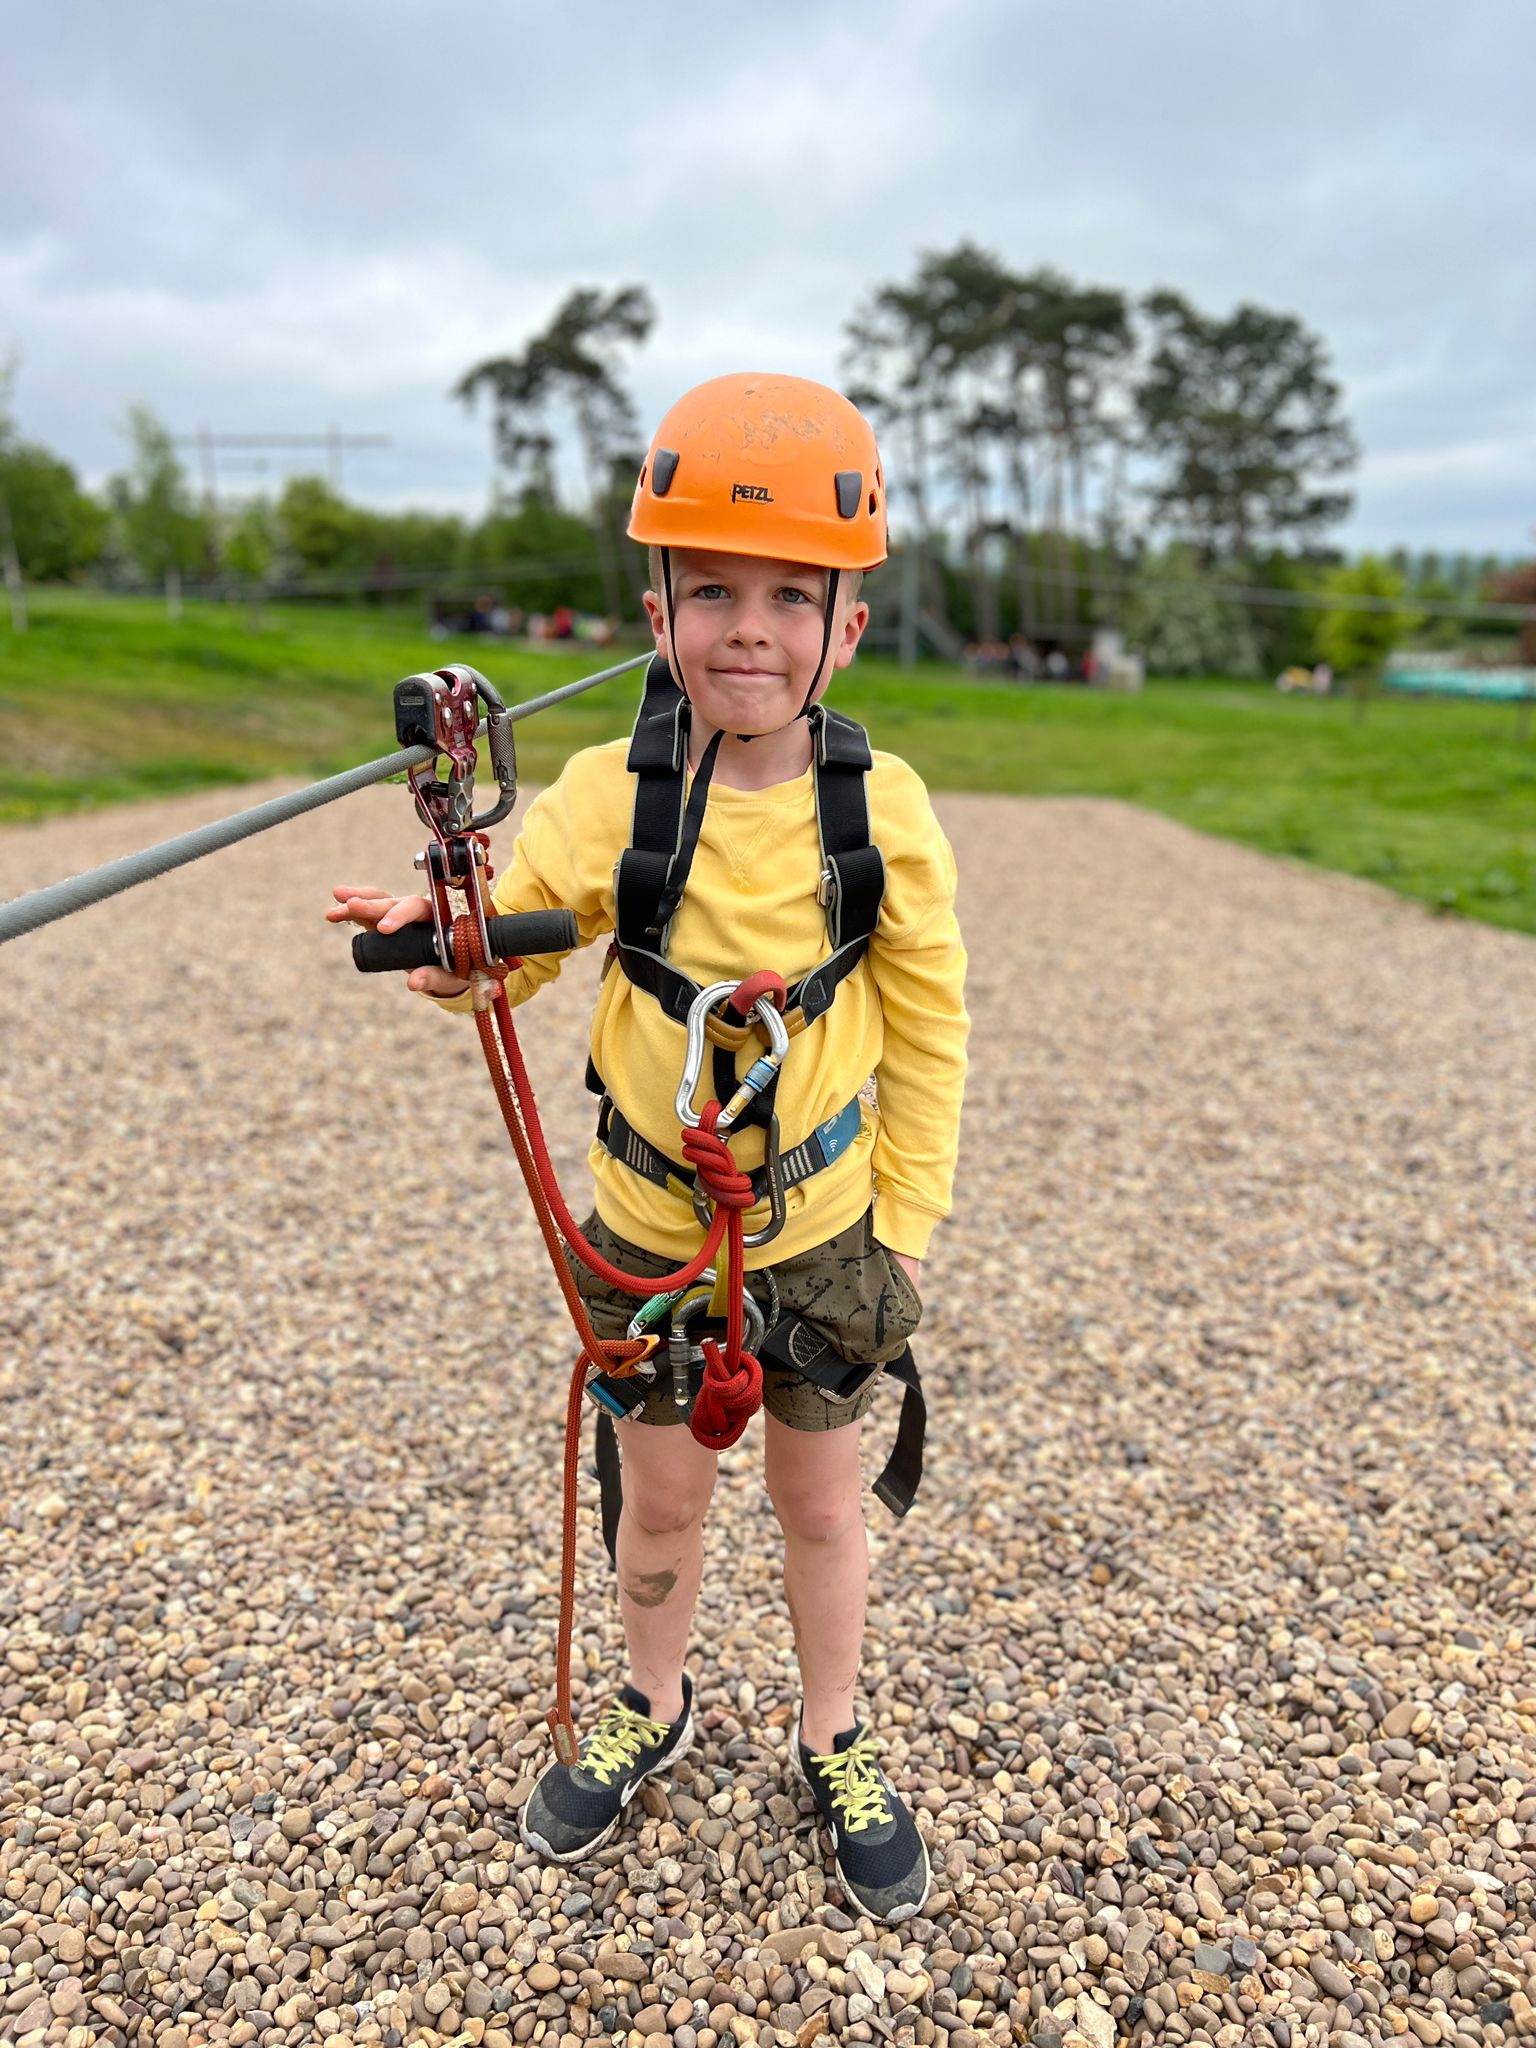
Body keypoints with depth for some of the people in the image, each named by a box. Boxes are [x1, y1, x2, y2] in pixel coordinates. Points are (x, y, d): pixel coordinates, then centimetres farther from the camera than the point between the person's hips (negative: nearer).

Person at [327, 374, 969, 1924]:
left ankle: (832, 1741, 43)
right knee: (662, 1496, 18)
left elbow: (925, 1032, -4)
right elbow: (512, 940, -3)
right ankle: (654, 1707, 48)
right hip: (646, 1227, 1)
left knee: (818, 1500, 17)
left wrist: (903, 1228, -3)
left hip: (821, 1232, 0)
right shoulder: (608, 797, -13)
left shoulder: (883, 811, -12)